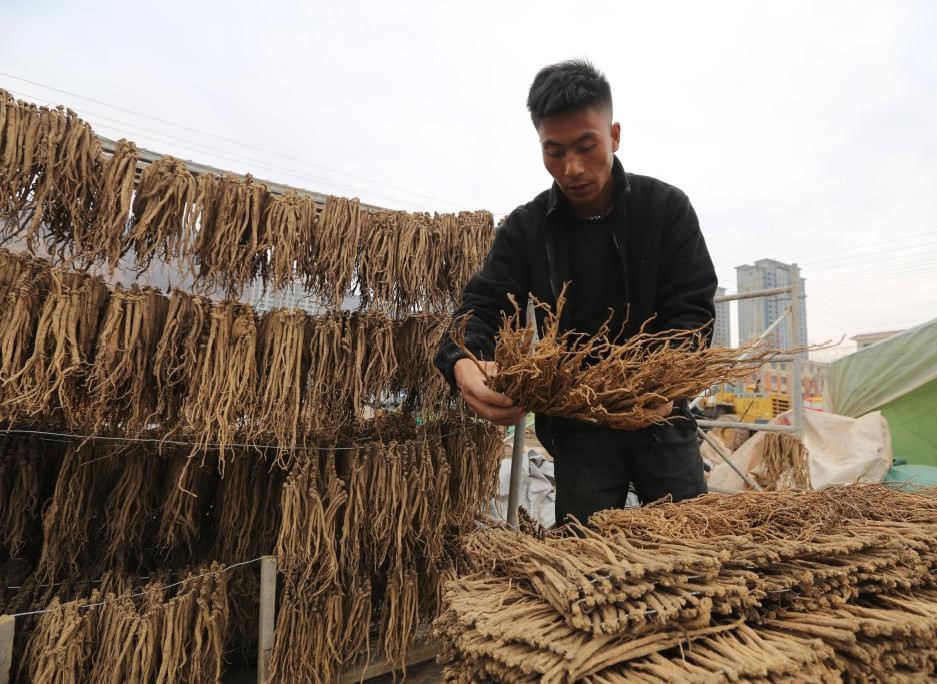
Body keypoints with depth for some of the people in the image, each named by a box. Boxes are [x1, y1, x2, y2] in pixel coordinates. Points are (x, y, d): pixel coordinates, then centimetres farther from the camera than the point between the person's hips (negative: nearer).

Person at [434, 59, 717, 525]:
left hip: (660, 415, 1)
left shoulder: (666, 207, -5)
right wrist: (463, 363, -34)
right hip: (577, 424, 0)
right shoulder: (525, 228, -4)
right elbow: (483, 306, -10)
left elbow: (692, 308, -9)